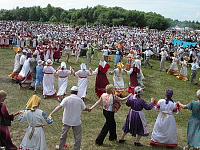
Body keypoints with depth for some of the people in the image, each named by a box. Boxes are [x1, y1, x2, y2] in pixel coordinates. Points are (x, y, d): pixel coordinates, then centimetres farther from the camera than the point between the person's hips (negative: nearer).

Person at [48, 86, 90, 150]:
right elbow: (84, 108, 4)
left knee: (63, 134, 19)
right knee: (77, 136, 12)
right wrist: (88, 109, 27)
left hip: (67, 121, 1)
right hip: (76, 121, -1)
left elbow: (59, 106, -26)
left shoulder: (66, 99, -13)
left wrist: (51, 113, -31)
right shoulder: (79, 100, -9)